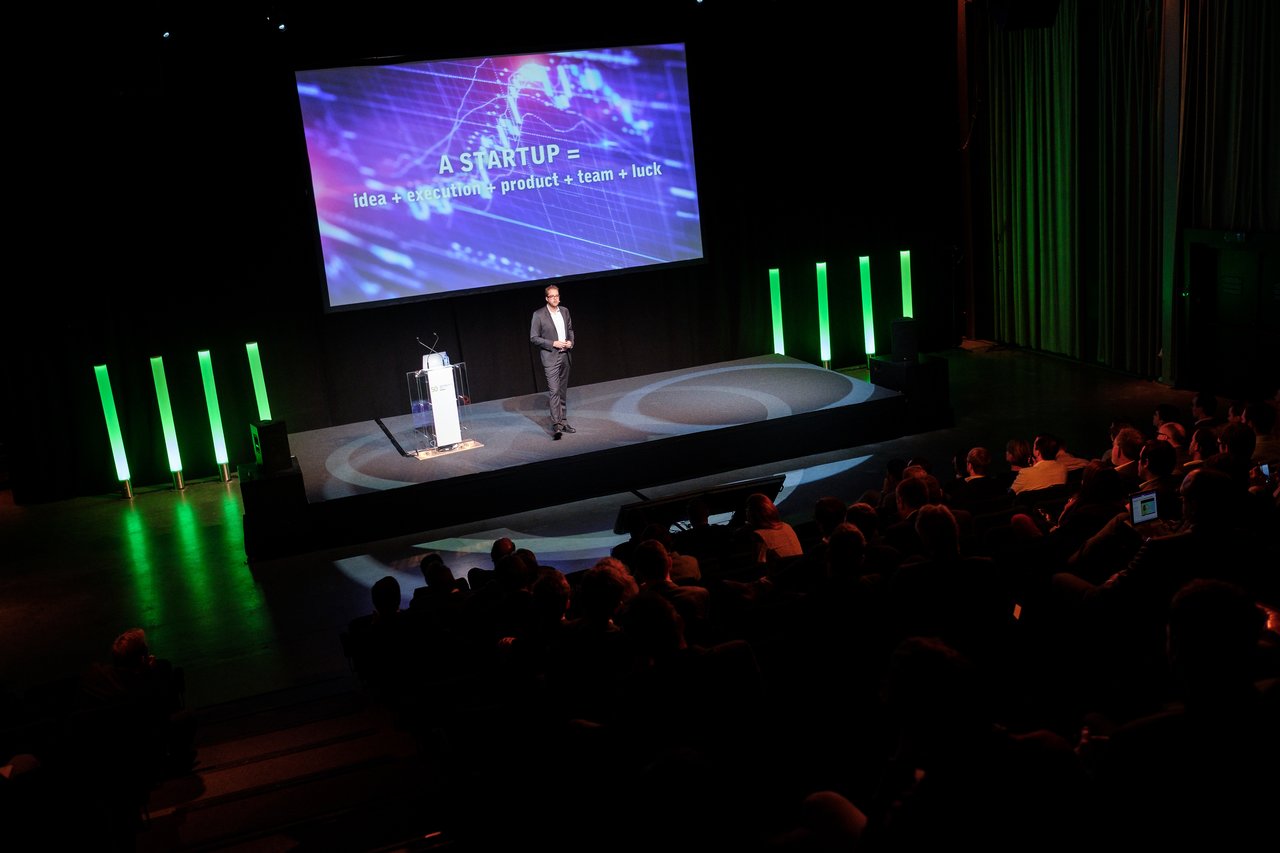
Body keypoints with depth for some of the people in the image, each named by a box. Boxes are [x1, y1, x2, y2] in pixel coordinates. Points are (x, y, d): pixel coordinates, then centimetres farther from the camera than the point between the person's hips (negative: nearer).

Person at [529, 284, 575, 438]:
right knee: (554, 391, -14)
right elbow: (533, 338, -8)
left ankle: (562, 421, 21)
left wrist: (571, 341, 0)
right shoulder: (539, 315, -8)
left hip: (565, 356, 6)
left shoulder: (564, 311, 8)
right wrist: (553, 343, -16)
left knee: (562, 391, 12)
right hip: (551, 357, -6)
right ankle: (556, 426, -17)